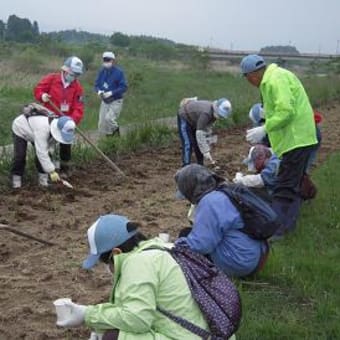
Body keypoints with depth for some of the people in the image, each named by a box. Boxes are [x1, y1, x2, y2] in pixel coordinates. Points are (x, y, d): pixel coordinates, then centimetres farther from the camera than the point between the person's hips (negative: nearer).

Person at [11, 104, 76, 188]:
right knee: (20, 156, -12)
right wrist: (51, 171, -46)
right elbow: (41, 152, -47)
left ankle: (43, 178, 2)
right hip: (20, 129, -6)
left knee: (40, 155, -8)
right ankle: (16, 177, 6)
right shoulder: (42, 128, -48)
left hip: (33, 131, 6)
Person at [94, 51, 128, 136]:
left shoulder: (119, 72, -13)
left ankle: (116, 133, 3)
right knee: (102, 124, 5)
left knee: (109, 118, -24)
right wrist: (99, 91, -14)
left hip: (116, 101, -6)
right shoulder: (101, 71, 2)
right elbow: (96, 84, 10)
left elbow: (124, 87, -16)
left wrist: (111, 93, -26)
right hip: (104, 101, 6)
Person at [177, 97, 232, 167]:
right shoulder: (206, 114, -40)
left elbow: (207, 130, -1)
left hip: (194, 120, 8)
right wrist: (206, 153, -41)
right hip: (184, 118, -8)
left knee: (198, 145, 6)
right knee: (188, 145, -17)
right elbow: (200, 134, -41)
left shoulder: (214, 113, -15)